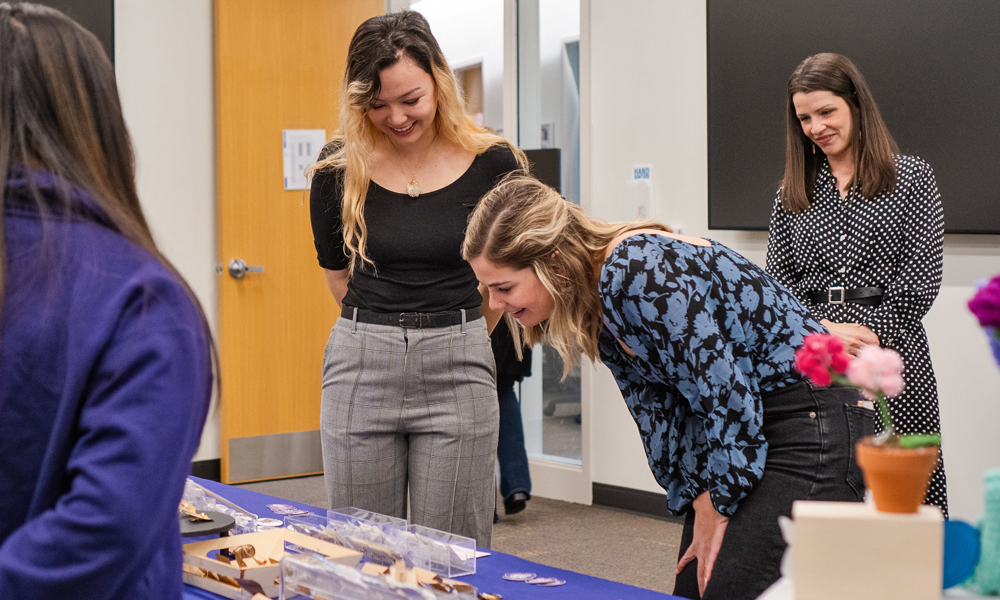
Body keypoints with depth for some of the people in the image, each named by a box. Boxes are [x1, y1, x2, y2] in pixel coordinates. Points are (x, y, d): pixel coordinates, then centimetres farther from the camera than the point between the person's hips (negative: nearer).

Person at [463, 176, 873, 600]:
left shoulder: (635, 271, -23)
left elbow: (727, 389, -22)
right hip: (738, 434, 10)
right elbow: (657, 409, 8)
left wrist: (719, 505, -12)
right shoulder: (594, 304, 5)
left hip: (809, 426, -9)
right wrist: (698, 503, 0)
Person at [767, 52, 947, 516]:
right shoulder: (793, 191, 16)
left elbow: (920, 282, -1)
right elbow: (777, 280, 9)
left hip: (891, 354, -2)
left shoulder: (911, 178, 6)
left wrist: (865, 334, -11)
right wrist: (824, 330, -9)